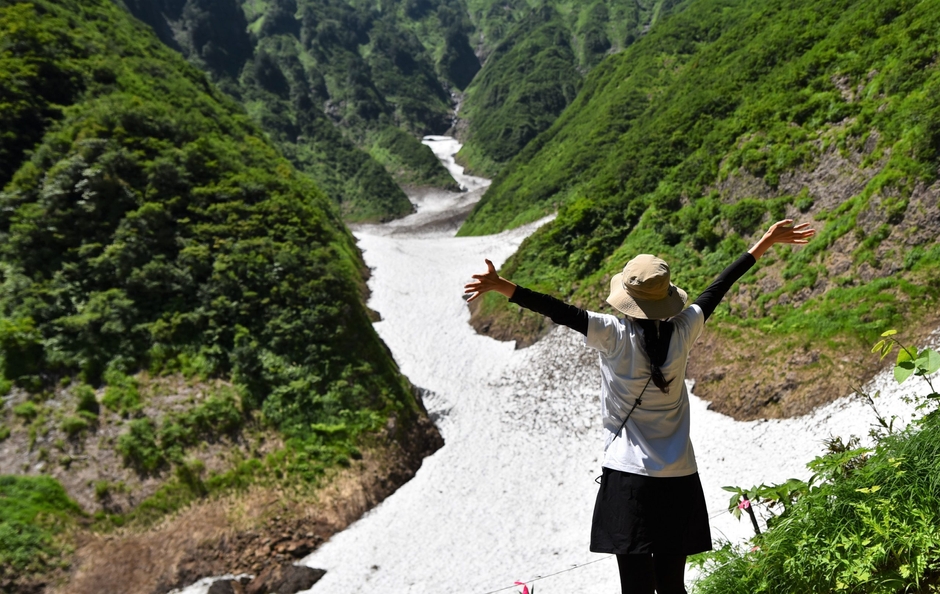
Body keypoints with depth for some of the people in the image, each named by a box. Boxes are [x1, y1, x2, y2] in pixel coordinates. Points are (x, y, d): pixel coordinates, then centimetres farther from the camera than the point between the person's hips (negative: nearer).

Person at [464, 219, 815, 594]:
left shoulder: (614, 335, -12)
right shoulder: (682, 331, -1)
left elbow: (560, 312, -19)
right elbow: (718, 288, 9)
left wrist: (500, 286, -22)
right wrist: (767, 242, 22)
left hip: (630, 478, -4)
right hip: (679, 480, 4)